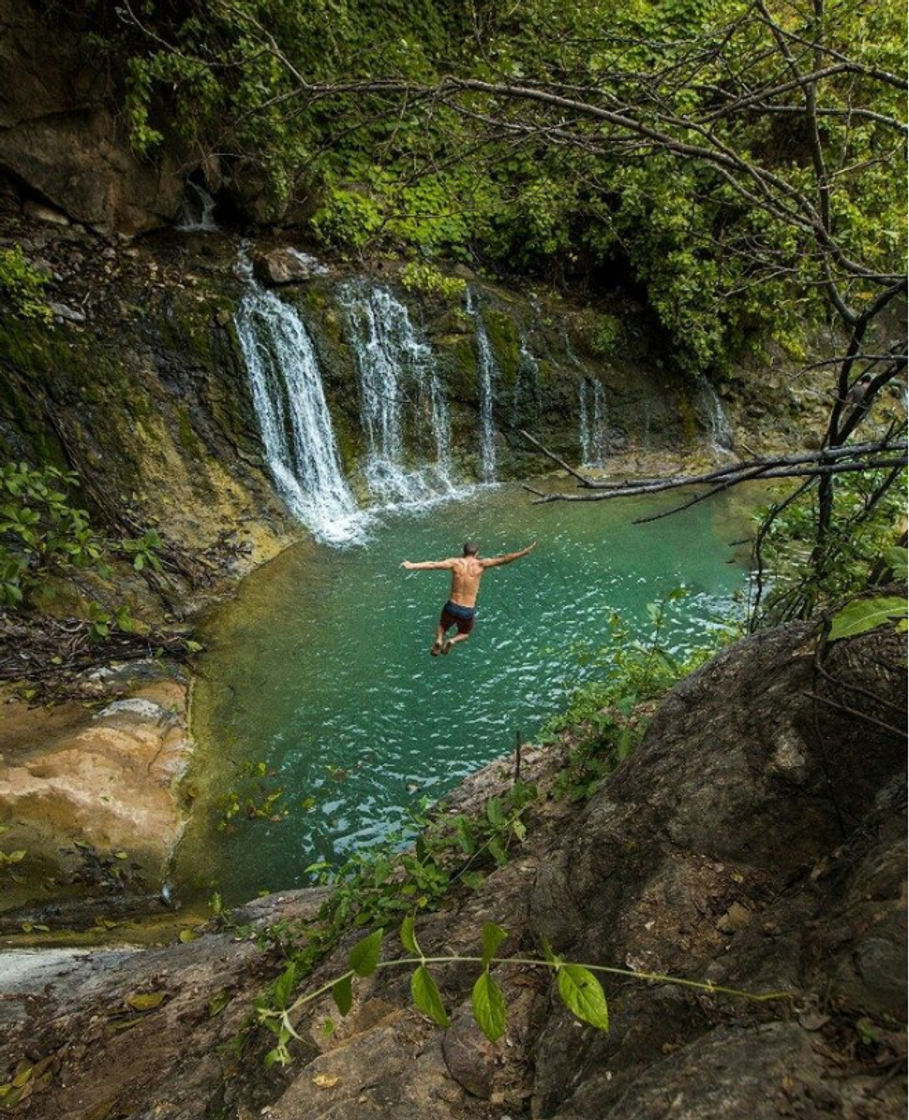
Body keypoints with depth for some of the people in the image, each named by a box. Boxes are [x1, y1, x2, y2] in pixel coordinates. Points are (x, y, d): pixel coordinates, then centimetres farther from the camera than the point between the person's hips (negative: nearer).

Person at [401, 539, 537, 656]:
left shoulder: (455, 562, -6)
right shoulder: (480, 564, -8)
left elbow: (433, 564, -13)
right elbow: (504, 559, -14)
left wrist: (412, 565, -8)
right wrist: (525, 551, -11)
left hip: (451, 607, 1)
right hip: (468, 612, -1)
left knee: (442, 627, 31)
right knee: (464, 634, 29)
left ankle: (439, 640, -1)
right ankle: (453, 641, -4)